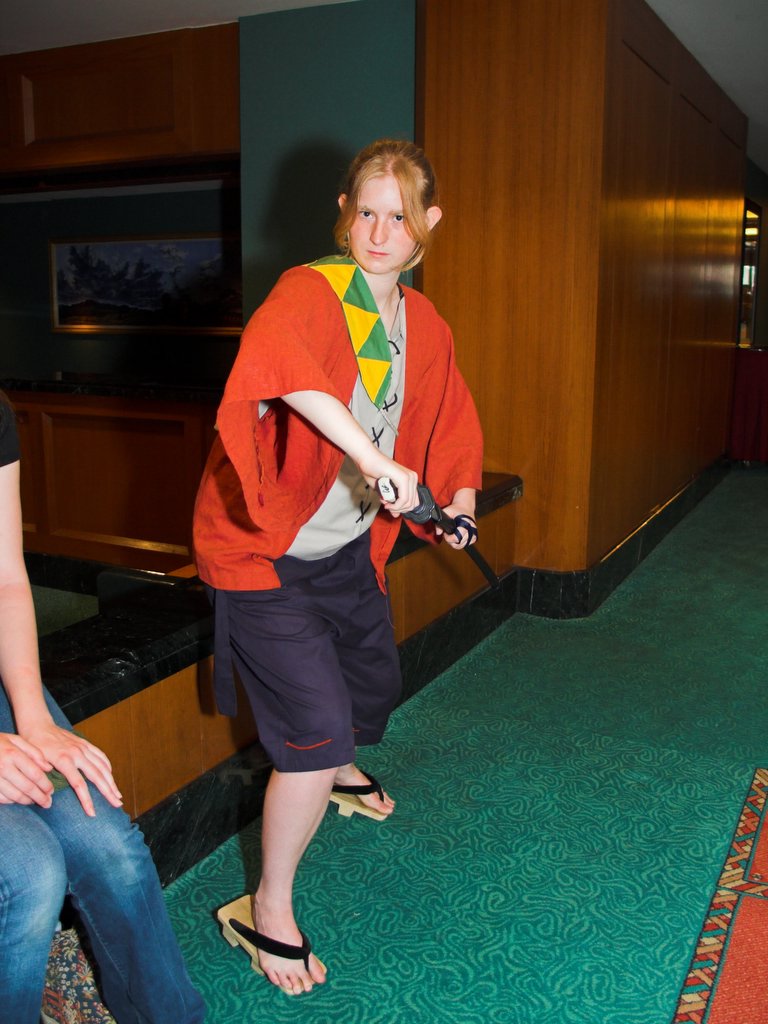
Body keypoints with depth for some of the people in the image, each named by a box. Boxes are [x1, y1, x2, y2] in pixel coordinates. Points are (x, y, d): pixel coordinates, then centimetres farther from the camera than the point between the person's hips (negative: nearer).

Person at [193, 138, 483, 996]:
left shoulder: (426, 329, 4)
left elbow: (453, 428, 20)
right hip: (265, 550, -8)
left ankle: (338, 771, 62)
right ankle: (267, 911, 11)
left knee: (373, 679, 26)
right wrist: (375, 459, -51)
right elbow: (276, 356, -46)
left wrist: (459, 502, 8)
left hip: (348, 547, 8)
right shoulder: (308, 291, -20)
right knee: (315, 729, -12)